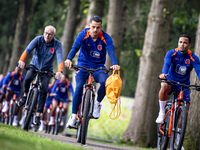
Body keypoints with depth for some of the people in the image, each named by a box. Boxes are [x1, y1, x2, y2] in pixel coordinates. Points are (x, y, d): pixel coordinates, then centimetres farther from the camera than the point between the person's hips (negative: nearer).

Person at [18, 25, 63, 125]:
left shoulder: (57, 44, -17)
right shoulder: (38, 40, -16)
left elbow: (60, 58, -29)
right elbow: (28, 49, -31)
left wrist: (59, 71, -47)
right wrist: (21, 60, -49)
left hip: (47, 70, 0)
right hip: (34, 65, 0)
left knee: (44, 91, -14)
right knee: (27, 78, -31)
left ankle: (38, 115, -8)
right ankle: (25, 95, -1)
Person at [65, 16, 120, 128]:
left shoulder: (106, 38, -13)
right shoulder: (83, 34, -12)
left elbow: (111, 51, -27)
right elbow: (75, 48, -25)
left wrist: (115, 64, -48)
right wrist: (69, 59, -46)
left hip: (98, 67, 0)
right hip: (83, 66, 0)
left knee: (105, 82, -29)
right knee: (79, 87, -24)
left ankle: (97, 103, -1)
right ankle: (74, 116, -15)